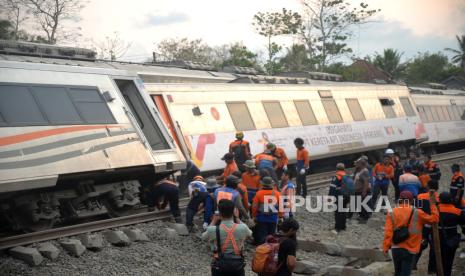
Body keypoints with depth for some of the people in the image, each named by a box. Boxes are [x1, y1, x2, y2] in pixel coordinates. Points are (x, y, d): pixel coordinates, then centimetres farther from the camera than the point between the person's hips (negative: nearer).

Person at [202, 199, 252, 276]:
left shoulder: (213, 230, -17)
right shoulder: (242, 228, -13)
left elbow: (203, 237, 6)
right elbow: (249, 233, 13)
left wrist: (213, 222, 12)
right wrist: (237, 220, 15)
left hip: (219, 267, -1)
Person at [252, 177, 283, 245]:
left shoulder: (259, 193, -10)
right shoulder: (277, 193, -5)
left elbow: (254, 206, -7)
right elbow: (281, 206, -1)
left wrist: (254, 216, 6)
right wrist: (280, 216, 11)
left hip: (262, 218, -1)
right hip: (273, 218, 2)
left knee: (261, 236, 4)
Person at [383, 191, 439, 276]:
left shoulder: (392, 213, -2)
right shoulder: (417, 213, -7)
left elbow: (388, 232, -8)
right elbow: (434, 218, 1)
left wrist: (386, 246, -6)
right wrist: (433, 205, 11)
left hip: (395, 248, 3)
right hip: (410, 249, -3)